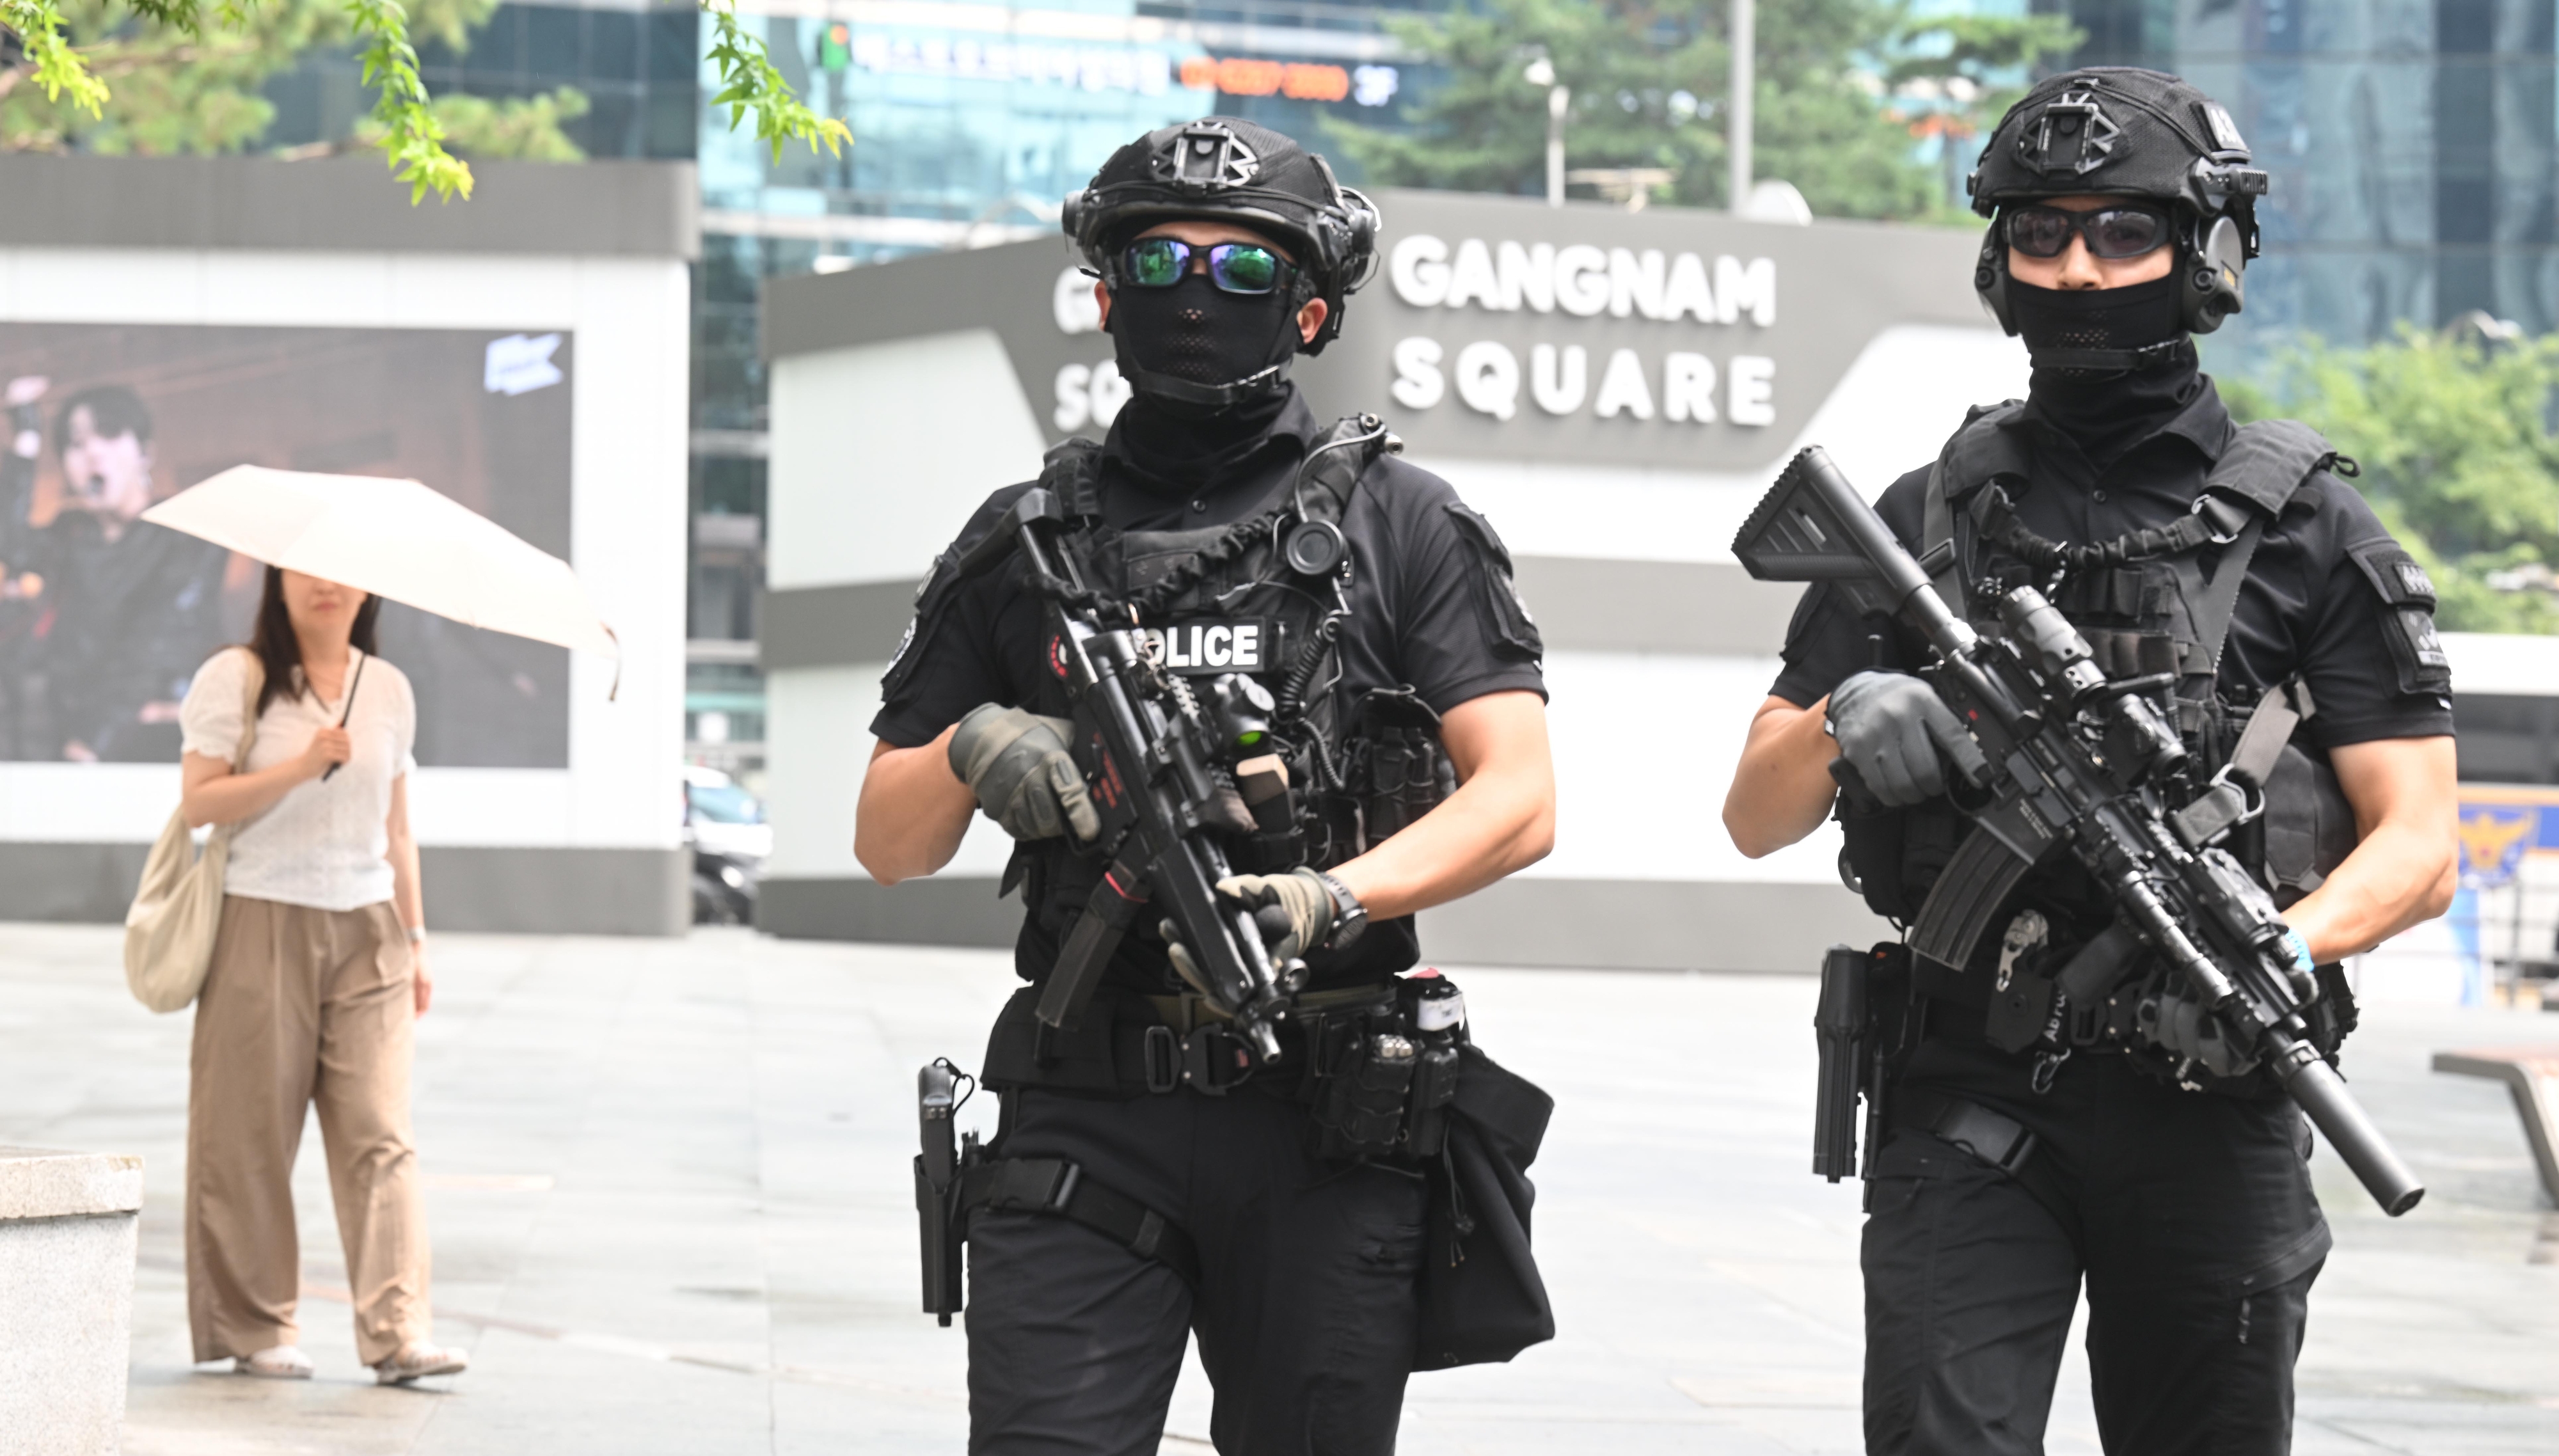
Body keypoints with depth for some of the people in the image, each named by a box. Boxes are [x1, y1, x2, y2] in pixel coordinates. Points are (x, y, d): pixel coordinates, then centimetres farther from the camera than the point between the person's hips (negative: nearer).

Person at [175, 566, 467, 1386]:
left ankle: (398, 1332, -11)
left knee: (380, 1133, -6)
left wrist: (415, 939, 16)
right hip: (263, 925, -3)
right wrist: (301, 767, -18)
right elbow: (200, 802, -8)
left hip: (366, 930, 3)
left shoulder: (389, 689, 14)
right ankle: (256, 1329, 9)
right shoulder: (235, 679, 0)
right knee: (254, 1134, 0)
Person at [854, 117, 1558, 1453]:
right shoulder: (1026, 542, 12)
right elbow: (888, 846, 14)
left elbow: (1520, 800, -3)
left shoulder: (1399, 528, 6)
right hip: (1087, 1117, 1)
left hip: (1326, 1136, -1)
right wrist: (972, 748, -8)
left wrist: (1330, 897, -19)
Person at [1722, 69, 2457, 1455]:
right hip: (1968, 1108, 1)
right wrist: (1841, 724, -13)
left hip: (2209, 1116, -1)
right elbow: (1756, 817, 10)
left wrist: (2291, 944, -21)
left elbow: (2417, 844, 0)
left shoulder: (2307, 532, 5)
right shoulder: (1927, 519, 11)